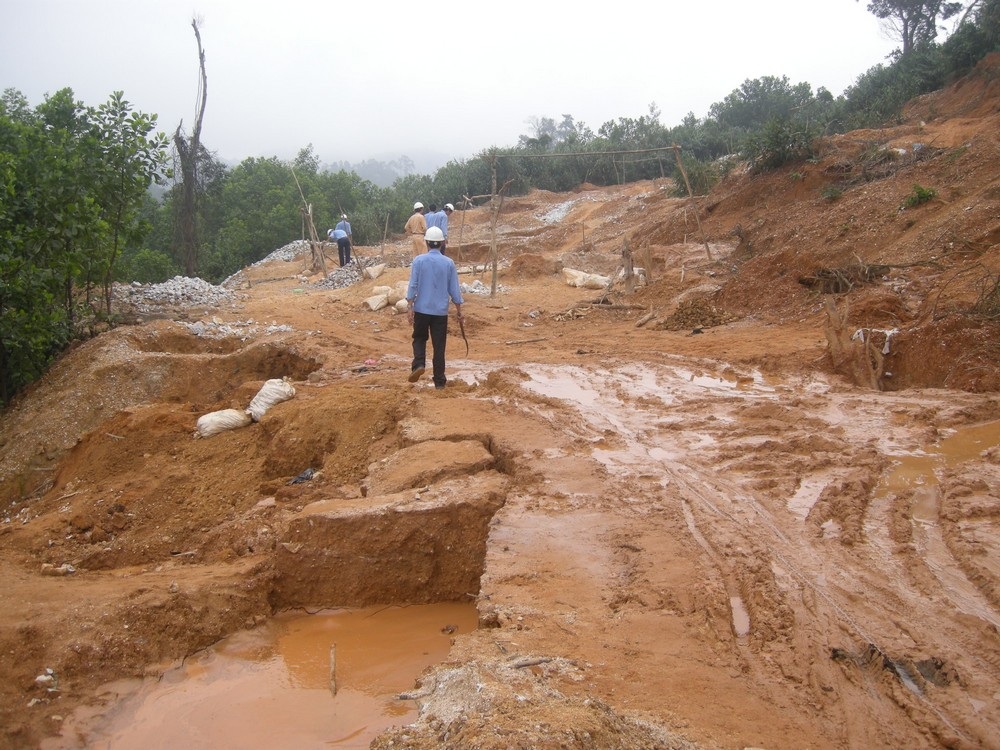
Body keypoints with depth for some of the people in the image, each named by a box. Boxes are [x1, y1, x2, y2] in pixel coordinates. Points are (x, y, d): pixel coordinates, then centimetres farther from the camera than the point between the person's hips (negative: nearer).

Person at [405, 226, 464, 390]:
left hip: (422, 309, -1)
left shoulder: (419, 260, -6)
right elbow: (454, 289, 2)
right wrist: (459, 310, 11)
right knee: (439, 345, 7)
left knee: (419, 338, 19)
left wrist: (410, 307, -4)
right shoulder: (449, 263, -2)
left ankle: (419, 364, -5)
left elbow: (412, 285, -8)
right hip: (441, 311, 1)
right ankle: (439, 381, 9)